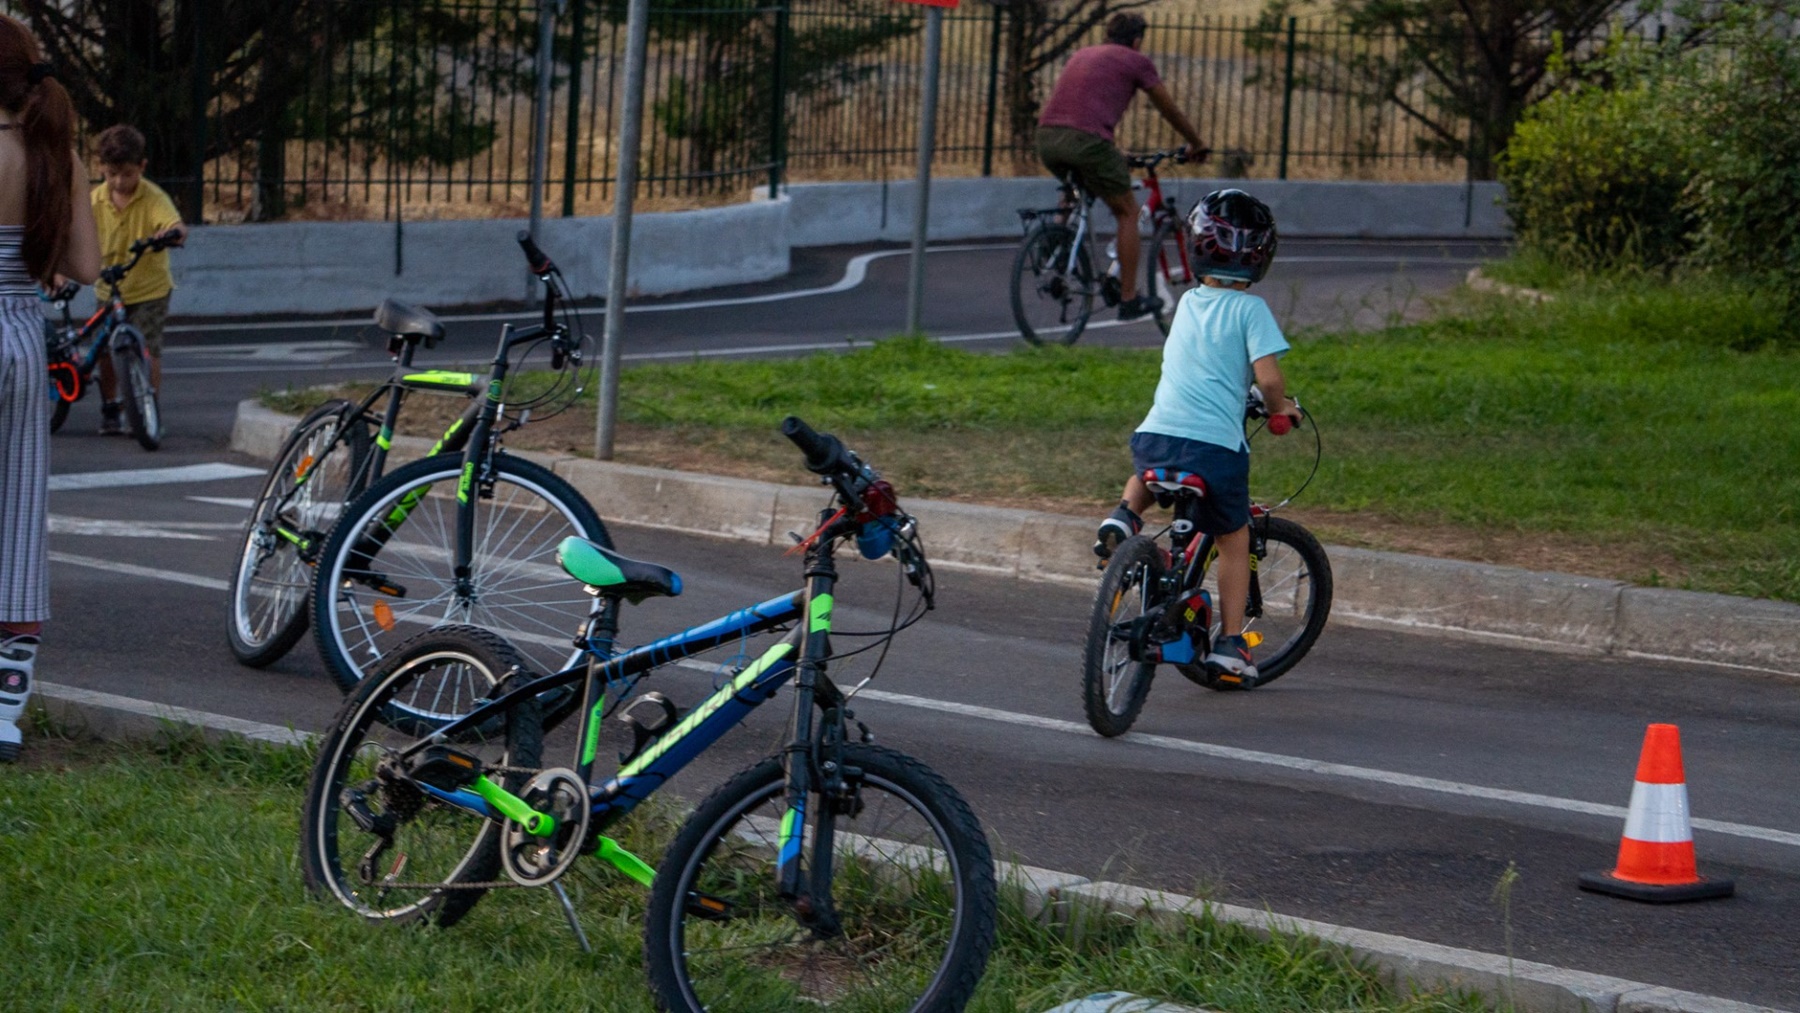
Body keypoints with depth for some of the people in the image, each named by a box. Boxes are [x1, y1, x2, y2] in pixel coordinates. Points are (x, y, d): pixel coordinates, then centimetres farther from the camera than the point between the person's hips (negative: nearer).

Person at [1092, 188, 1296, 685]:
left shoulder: (1187, 302, 15)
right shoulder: (1249, 308, -2)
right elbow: (1268, 376, -11)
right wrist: (1280, 409, 9)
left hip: (1156, 434, 4)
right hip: (1216, 444, -4)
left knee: (1146, 473, 39)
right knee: (1233, 538, 16)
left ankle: (1124, 514, 9)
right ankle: (1230, 642, 12)